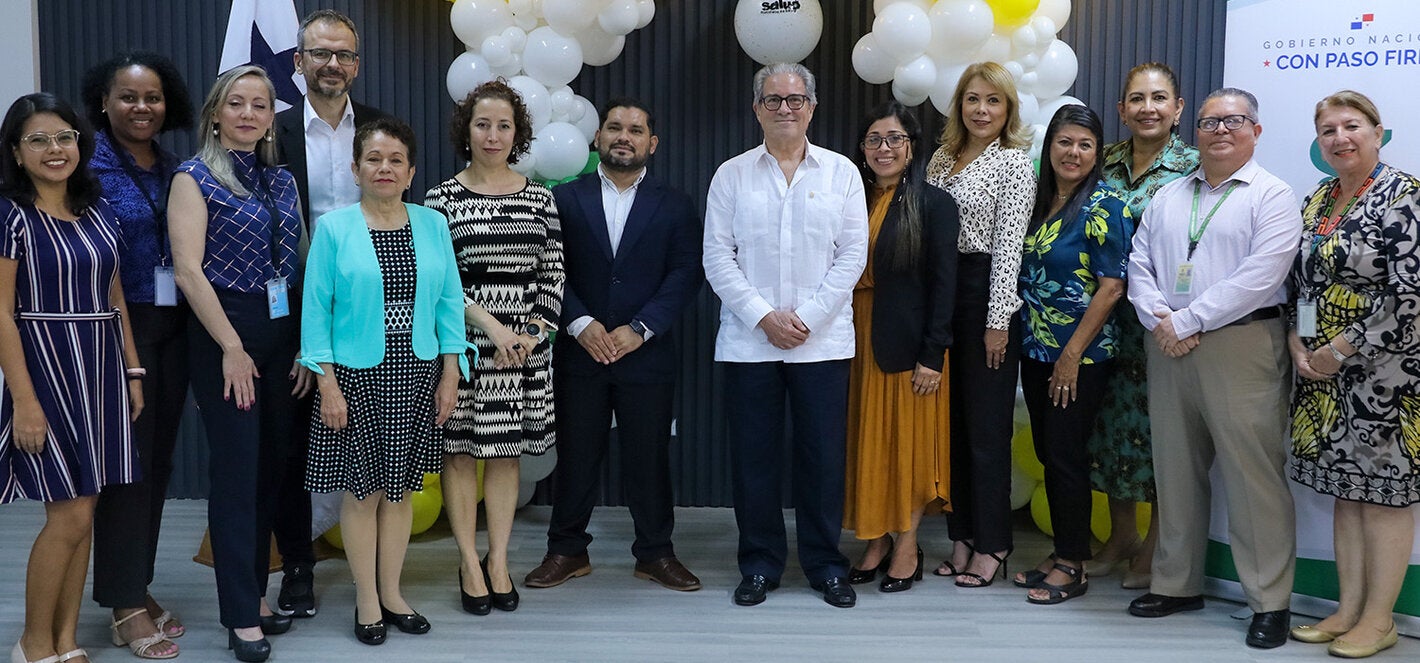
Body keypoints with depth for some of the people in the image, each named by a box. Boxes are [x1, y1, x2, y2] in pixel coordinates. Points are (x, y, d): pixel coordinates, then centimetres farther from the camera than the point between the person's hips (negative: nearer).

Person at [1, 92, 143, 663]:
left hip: (101, 367, 6)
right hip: (46, 365, -6)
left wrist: (133, 370, 10)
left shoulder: (98, 210, 10)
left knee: (82, 512, 9)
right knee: (70, 514, -5)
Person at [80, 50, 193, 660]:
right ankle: (125, 605, 10)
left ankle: (138, 588, 25)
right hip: (119, 328, -6)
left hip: (174, 326, 6)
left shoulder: (174, 168, 11)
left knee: (159, 458, 11)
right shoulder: (91, 165, -7)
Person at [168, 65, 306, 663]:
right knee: (236, 469, -3)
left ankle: (253, 593, 22)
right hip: (223, 333, -5)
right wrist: (232, 348, -13)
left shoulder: (283, 181, 13)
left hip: (282, 333, 6)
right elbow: (189, 269, -11)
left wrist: (308, 346, 3)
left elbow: (302, 266, 11)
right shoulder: (195, 178, -3)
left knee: (270, 469, 9)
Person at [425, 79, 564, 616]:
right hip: (464, 343, -2)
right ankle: (470, 565, 15)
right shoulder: (443, 198, -1)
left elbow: (553, 273, 7)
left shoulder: (539, 198, 7)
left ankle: (498, 562, 18)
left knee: (507, 452, 8)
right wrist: (491, 325, -14)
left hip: (524, 345, 2)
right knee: (460, 450, 3)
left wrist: (533, 332, -6)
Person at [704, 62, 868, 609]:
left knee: (823, 456, 5)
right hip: (748, 341, 0)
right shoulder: (732, 175, 6)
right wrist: (764, 317, -10)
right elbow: (717, 257, 0)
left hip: (822, 340, 0)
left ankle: (826, 565, 19)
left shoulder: (841, 173, 6)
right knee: (754, 456, 5)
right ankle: (759, 564, 19)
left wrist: (806, 317, -9)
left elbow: (853, 255, 0)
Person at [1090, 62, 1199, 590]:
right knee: (1110, 418, 11)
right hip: (1110, 318, 5)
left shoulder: (1195, 168, -5)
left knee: (1159, 424, 2)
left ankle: (1155, 547, 17)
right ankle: (1121, 535, 28)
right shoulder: (1106, 162, 9)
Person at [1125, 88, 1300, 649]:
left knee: (1253, 476, -5)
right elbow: (1139, 265, 12)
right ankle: (1176, 583, 23)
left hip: (1241, 345, -5)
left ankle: (1270, 601, 5)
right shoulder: (1168, 198, 17)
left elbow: (1257, 278, -13)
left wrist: (1186, 320, -14)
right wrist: (1158, 320, -6)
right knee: (1175, 470, 11)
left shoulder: (1273, 197, -1)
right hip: (1168, 349, 5)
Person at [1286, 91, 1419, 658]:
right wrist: (1297, 343, -1)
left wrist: (1340, 350, -15)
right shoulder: (1316, 201, 12)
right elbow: (1301, 282, 15)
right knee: (1345, 489, 12)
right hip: (1322, 372, 7)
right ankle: (1348, 608, 21)